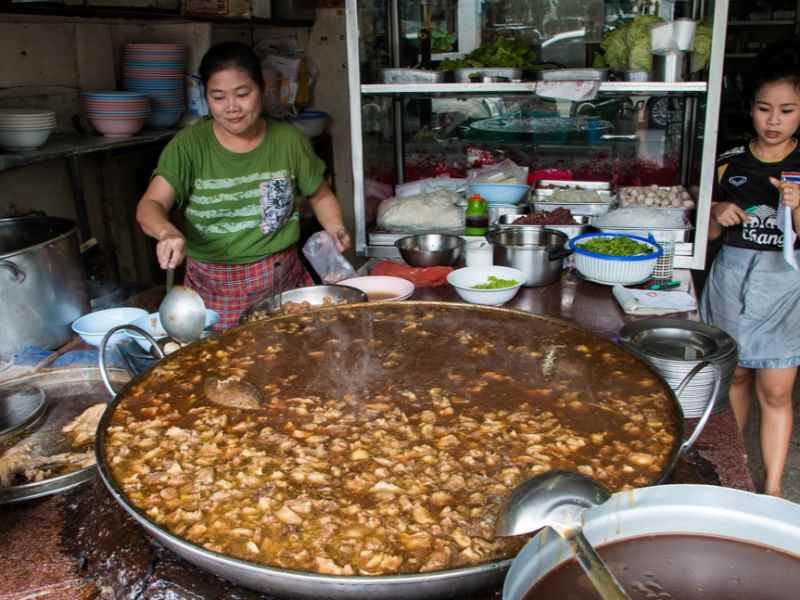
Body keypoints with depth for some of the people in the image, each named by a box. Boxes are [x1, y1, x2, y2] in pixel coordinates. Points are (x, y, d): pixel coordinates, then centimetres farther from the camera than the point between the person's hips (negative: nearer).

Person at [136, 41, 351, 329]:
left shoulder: (288, 140, -1)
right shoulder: (189, 145, -6)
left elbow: (321, 196, 13)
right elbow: (149, 206, -15)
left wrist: (335, 229, -7)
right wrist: (167, 232, -37)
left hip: (283, 280, 1)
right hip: (213, 289, -1)